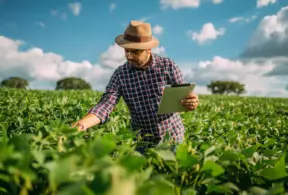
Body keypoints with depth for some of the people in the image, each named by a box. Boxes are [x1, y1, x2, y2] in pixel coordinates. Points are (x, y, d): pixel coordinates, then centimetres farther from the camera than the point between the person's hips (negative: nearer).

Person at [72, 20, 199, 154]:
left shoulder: (168, 65, -9)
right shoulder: (120, 74, -7)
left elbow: (184, 96, -8)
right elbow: (105, 105, -14)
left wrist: (191, 103, -32)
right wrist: (82, 123, -32)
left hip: (172, 137, 0)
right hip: (142, 141, 1)